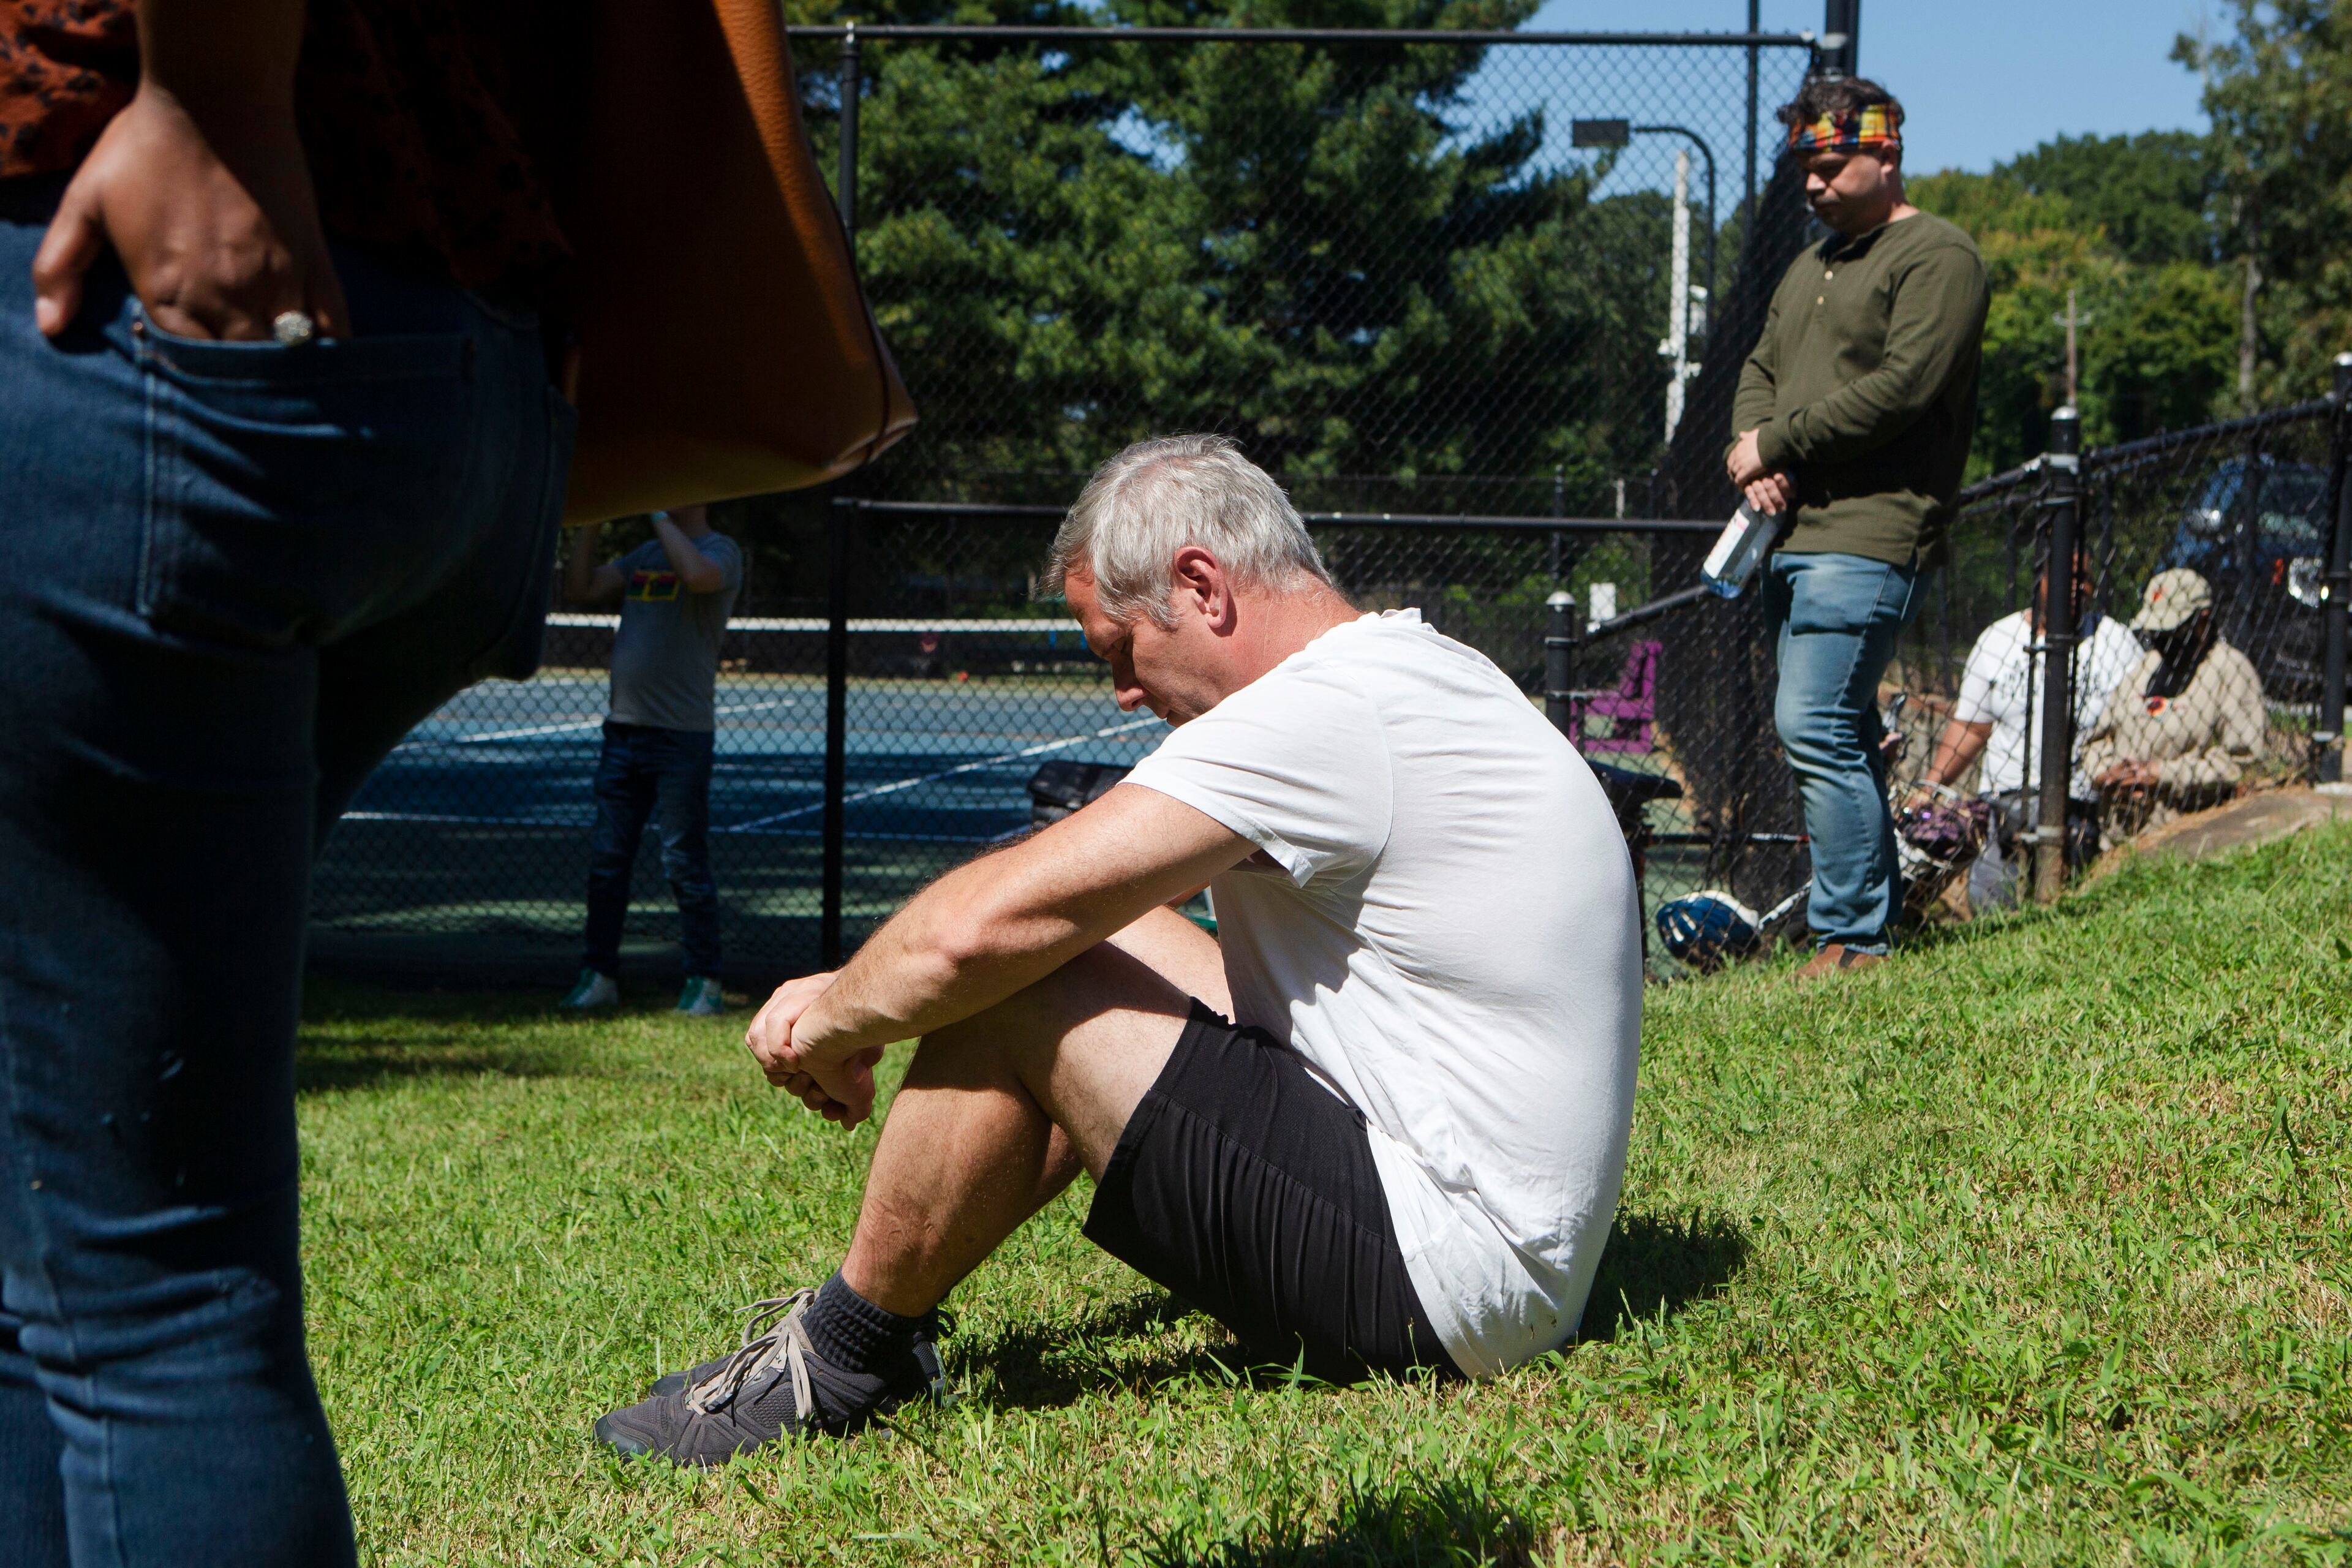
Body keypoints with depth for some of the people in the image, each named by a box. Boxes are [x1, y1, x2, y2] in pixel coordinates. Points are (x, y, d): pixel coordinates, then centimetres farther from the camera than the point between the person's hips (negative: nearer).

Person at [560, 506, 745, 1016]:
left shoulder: (719, 550, -5)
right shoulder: (644, 555, 18)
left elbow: (698, 575, -28)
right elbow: (580, 588, 13)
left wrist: (662, 516, -16)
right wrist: (588, 521, 6)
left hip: (681, 735, -7)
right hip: (623, 727, 7)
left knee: (685, 862, -4)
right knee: (608, 858, 8)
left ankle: (704, 983, 3)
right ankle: (600, 976, 15)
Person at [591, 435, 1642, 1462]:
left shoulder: (1323, 713, -19)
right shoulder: (1431, 667, 13)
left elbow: (984, 926, -23)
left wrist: (829, 1018, -2)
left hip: (1439, 1288, -11)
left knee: (1014, 990, -14)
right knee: (1108, 934, 18)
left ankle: (846, 1353, 4)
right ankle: (881, 1307, 21)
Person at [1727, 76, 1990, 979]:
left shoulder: (1937, 257, -4)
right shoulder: (1812, 266, 24)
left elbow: (1902, 388, -15)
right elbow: (1761, 369, 21)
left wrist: (1777, 441, -11)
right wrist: (1752, 452, -1)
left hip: (1866, 537, -9)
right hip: (1795, 532, 9)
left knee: (1815, 728, -15)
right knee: (1836, 733, 10)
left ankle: (1850, 939, -10)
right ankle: (1876, 914, 16)